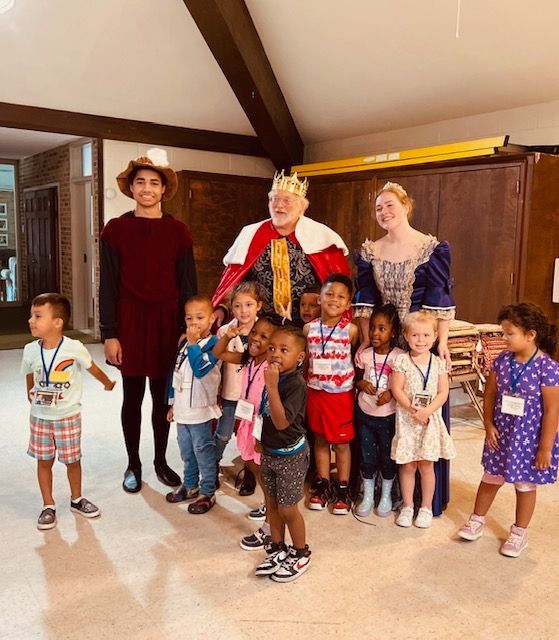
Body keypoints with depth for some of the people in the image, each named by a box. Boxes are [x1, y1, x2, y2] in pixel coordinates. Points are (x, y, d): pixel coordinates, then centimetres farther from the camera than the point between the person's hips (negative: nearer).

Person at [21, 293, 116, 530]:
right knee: (44, 461, 9)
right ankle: (48, 506, 23)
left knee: (72, 460, 10)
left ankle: (76, 499, 31)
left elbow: (92, 368, 0)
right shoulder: (30, 350, -9)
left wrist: (108, 383, 16)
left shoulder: (74, 348, -18)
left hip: (68, 417, -2)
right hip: (40, 417, 2)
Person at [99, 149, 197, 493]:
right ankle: (134, 464, 24)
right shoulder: (116, 229, -1)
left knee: (163, 395, 11)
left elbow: (188, 284, 5)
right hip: (131, 322, -1)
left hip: (168, 323, 1)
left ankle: (161, 460, 28)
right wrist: (109, 334, -6)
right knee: (133, 396, 8)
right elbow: (108, 285, -2)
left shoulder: (178, 231, 2)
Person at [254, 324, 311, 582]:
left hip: (290, 455, -7)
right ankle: (277, 549, 37)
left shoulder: (296, 384, -25)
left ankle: (301, 553, 29)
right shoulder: (274, 376, -3)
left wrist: (272, 387, -39)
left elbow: (281, 422, -35)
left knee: (287, 509, 7)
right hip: (270, 451, 7)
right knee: (272, 503, 19)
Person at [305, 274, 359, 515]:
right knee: (320, 439, 15)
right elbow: (304, 359, 8)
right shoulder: (309, 329, -2)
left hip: (341, 394, -3)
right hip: (315, 392, 3)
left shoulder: (351, 330, -10)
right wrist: (304, 384, 5)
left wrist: (357, 383, -7)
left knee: (341, 442, 8)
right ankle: (323, 485, 29)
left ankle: (343, 489, 22)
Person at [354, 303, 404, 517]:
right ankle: (367, 496, 29)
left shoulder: (399, 357, -12)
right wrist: (362, 384, -12)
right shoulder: (364, 355, -4)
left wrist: (391, 393, -22)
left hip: (388, 415, -2)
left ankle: (386, 496, 33)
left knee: (388, 457, 13)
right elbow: (356, 379, 9)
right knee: (367, 457, 13)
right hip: (365, 413, 2)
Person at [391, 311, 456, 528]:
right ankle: (407, 506, 24)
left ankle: (426, 507, 24)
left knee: (426, 466, 9)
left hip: (430, 420, 1)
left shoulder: (438, 363, -1)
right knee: (408, 466, 9)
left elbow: (443, 393, -4)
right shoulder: (402, 361, -5)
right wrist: (411, 408, -20)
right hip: (406, 419, -1)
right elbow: (396, 389, -8)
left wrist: (427, 410, -17)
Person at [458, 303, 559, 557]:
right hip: (501, 434, 4)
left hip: (530, 438, -4)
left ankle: (519, 533, 33)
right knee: (490, 478, 18)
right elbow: (489, 395, 4)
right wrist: (489, 426, -3)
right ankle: (477, 520, 36)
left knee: (525, 485, 14)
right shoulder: (503, 360, -6)